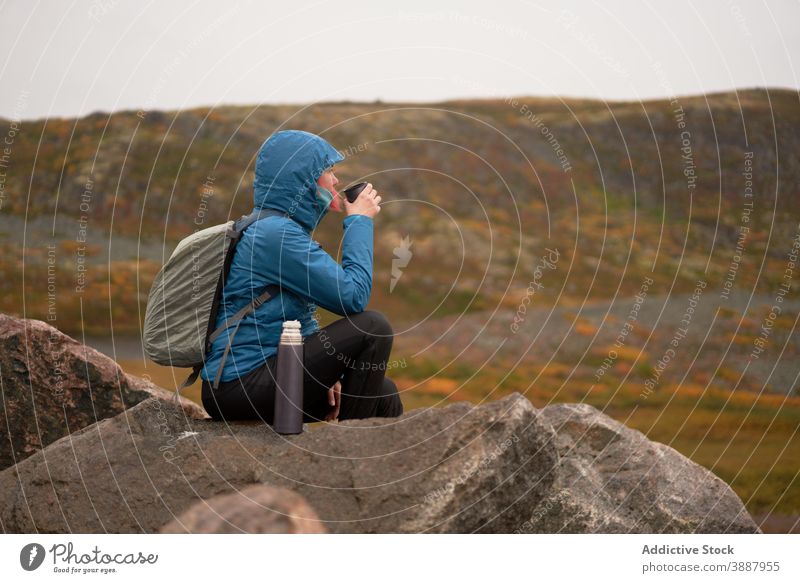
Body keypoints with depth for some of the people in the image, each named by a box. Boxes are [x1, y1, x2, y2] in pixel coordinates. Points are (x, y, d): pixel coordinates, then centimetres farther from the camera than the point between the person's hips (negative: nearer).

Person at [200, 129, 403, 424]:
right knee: (372, 327, -15)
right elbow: (352, 296, -19)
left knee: (385, 395, 14)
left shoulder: (278, 228, 15)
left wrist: (325, 372, 4)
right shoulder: (277, 234, -17)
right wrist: (359, 221, -7)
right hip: (241, 386, -10)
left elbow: (303, 319, 20)